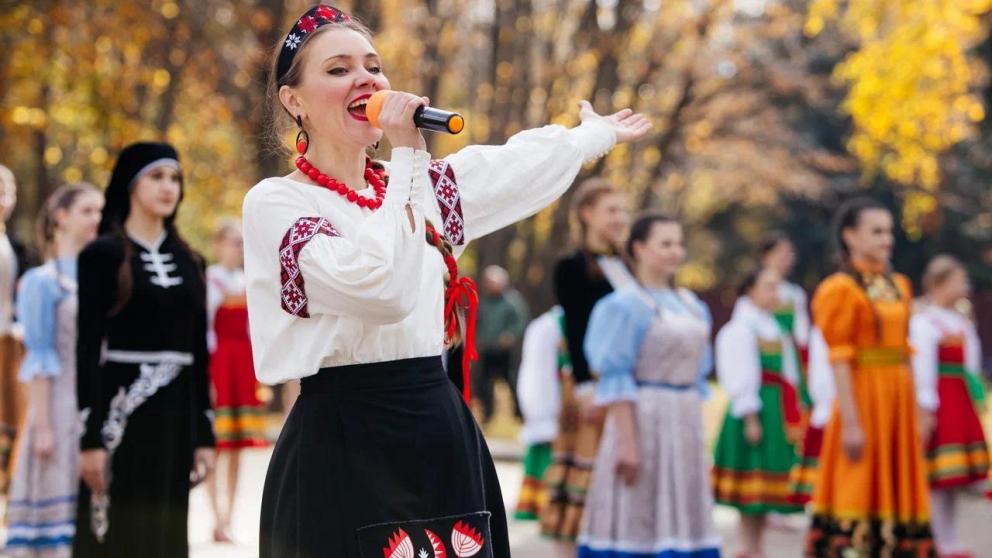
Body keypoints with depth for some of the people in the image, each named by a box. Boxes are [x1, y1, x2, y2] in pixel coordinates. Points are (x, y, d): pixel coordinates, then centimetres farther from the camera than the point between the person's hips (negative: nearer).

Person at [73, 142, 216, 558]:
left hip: (176, 411, 6)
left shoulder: (189, 261, 13)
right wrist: (91, 436, -14)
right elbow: (87, 348, -8)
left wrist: (205, 432, 9)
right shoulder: (103, 254, -4)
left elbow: (198, 351, 13)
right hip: (122, 408, -5)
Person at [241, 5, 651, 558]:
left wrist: (601, 132, 42)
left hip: (442, 434, 6)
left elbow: (522, 163, 30)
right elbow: (381, 289, -22)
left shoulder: (422, 184, 12)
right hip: (344, 447, -6)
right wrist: (408, 156, -16)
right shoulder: (275, 201, -8)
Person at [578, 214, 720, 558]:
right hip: (643, 421, -7)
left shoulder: (693, 307, 15)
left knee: (683, 518, 7)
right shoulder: (626, 306, -7)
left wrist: (696, 431, 15)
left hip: (684, 426, 7)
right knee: (637, 520, -5)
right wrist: (627, 442, -19)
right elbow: (615, 379, -13)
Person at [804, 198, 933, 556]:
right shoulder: (841, 289, -9)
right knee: (856, 492, -4)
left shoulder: (898, 285, 13)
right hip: (862, 396, -7)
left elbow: (904, 351, 15)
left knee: (898, 491, 9)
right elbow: (839, 360, -14)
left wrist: (914, 414, 13)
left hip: (898, 400, 7)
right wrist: (850, 422, -19)